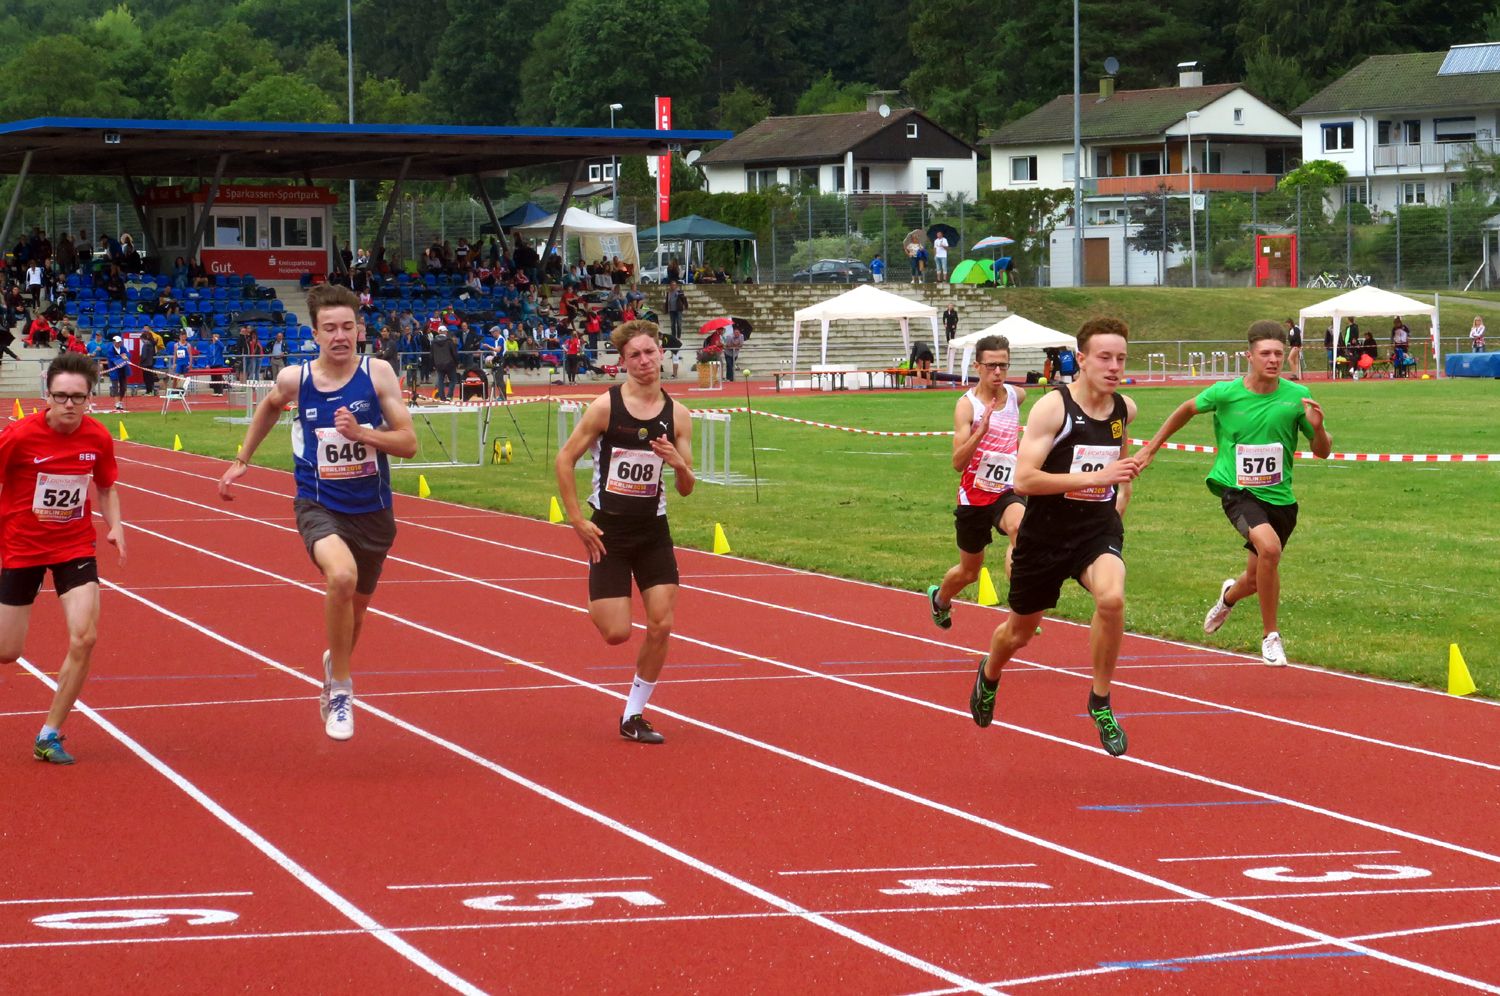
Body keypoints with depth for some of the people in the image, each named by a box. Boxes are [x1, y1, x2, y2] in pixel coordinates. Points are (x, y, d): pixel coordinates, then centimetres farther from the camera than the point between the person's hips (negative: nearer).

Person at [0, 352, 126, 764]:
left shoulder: (98, 438, -8)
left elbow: (106, 486, 10)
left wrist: (114, 525, -5)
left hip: (75, 548, 2)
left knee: (84, 638, -15)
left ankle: (49, 735, 0)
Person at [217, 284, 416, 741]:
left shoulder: (378, 373, -10)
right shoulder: (295, 378, -8)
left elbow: (408, 443, -10)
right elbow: (270, 407, 17)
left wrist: (362, 433, -25)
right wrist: (243, 459, 20)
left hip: (372, 511, 2)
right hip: (319, 506, -2)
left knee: (355, 608, 19)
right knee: (342, 576, -32)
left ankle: (335, 665, 55)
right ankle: (340, 687, -14)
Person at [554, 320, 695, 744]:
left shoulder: (677, 415, 0)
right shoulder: (606, 406, -10)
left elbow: (685, 489, 4)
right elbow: (565, 458, -5)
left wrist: (680, 465, -19)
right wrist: (577, 521, -10)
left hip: (653, 531, 3)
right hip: (609, 531, -3)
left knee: (662, 625, -6)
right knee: (617, 633, -7)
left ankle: (634, 716, 9)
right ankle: (597, 604, 30)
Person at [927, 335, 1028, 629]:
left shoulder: (1017, 395, 2)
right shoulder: (967, 404, -13)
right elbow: (958, 462, -23)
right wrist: (980, 431, -37)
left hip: (1007, 492, 2)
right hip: (974, 494, -2)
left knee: (1021, 527, -35)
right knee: (968, 571, 14)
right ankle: (940, 599, 49)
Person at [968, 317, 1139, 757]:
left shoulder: (1124, 408, 2)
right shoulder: (1052, 407, -17)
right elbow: (1023, 478, -24)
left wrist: (1119, 500, 13)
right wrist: (1095, 477, -29)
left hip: (1098, 530, 2)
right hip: (1046, 534, -2)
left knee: (1112, 597, -30)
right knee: (1019, 631, 16)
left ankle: (1101, 701, -11)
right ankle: (990, 675, 53)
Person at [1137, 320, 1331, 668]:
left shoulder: (1297, 396, -6)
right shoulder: (1225, 393, -9)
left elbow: (1323, 452, 2)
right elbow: (1187, 409, 13)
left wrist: (1317, 428, -20)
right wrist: (1152, 447, 18)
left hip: (1280, 497, 3)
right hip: (1238, 492, -3)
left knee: (1256, 580, 15)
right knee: (1269, 547, -31)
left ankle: (1230, 594, 55)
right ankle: (1271, 636, -15)